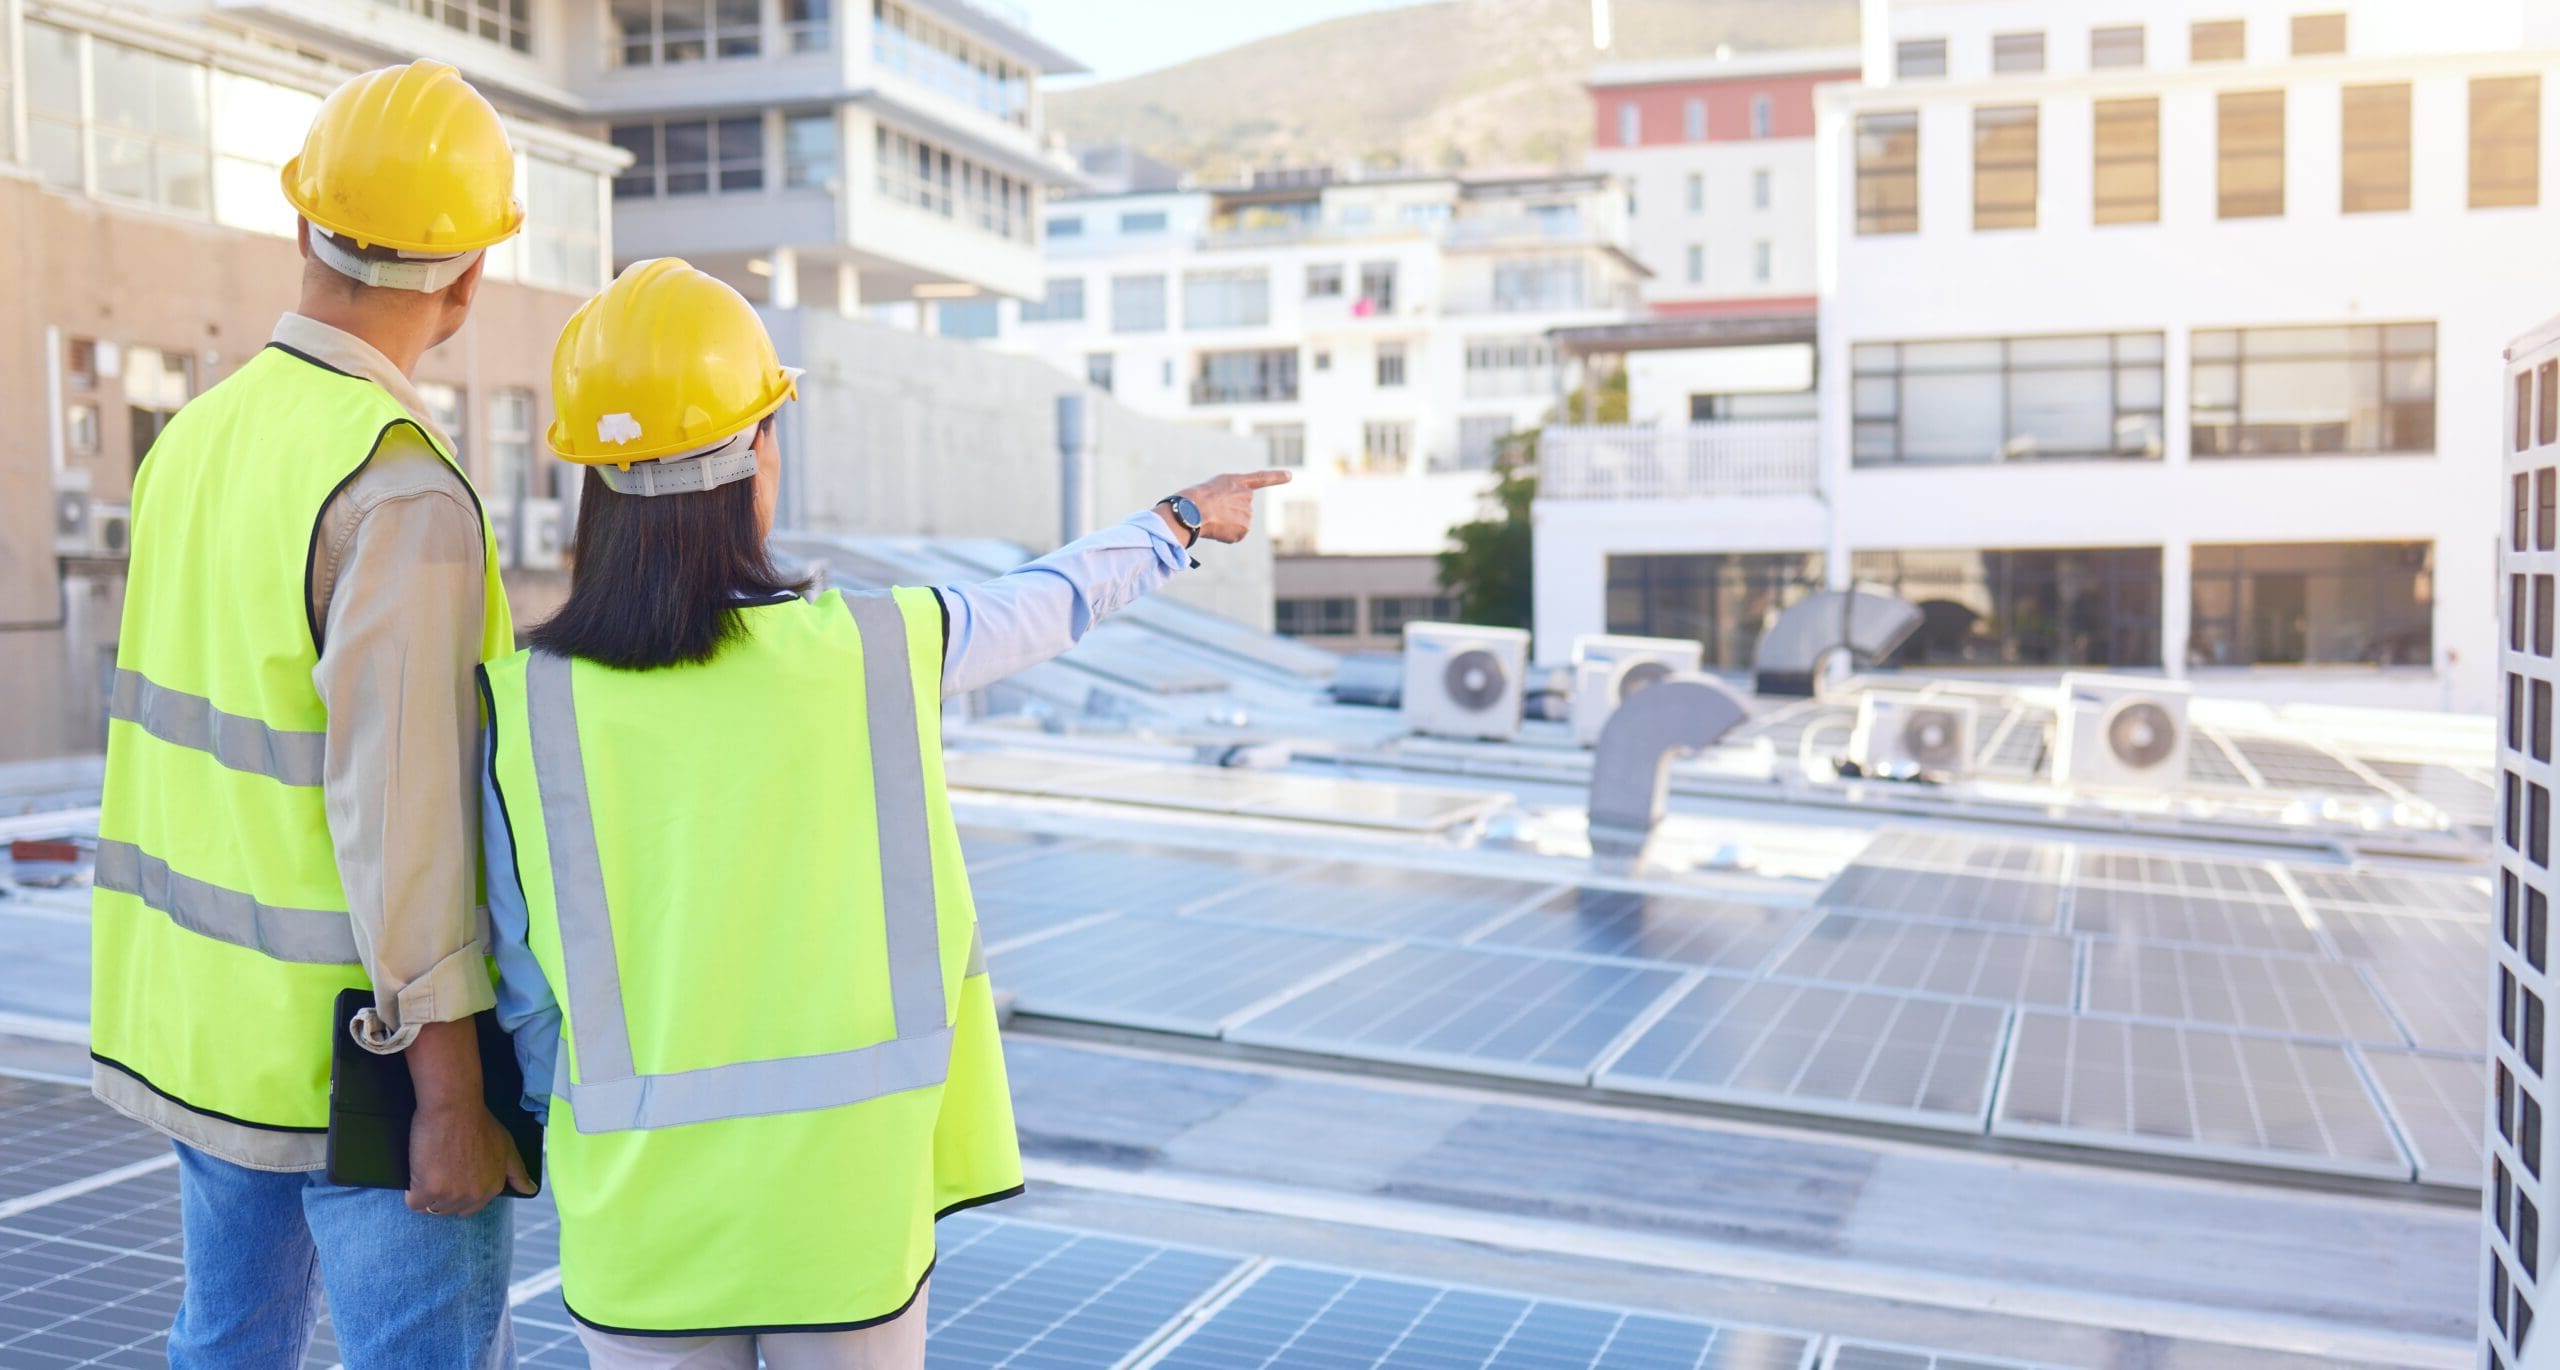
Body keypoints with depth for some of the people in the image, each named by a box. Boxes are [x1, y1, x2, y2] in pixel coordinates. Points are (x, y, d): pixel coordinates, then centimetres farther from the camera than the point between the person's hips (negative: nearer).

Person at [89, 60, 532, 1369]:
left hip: (214, 1012, 9)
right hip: (361, 1048, -9)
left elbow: (181, 736, 13)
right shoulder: (403, 489, -22)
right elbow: (396, 807, -25)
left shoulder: (201, 438, 5)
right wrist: (451, 1095, -20)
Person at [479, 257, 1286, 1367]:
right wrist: (1183, 519, 27)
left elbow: (522, 988, -1)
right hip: (847, 1212, -1)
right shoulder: (876, 649, -12)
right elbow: (1051, 599, 8)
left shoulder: (521, 704, -10)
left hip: (641, 1227, 1)